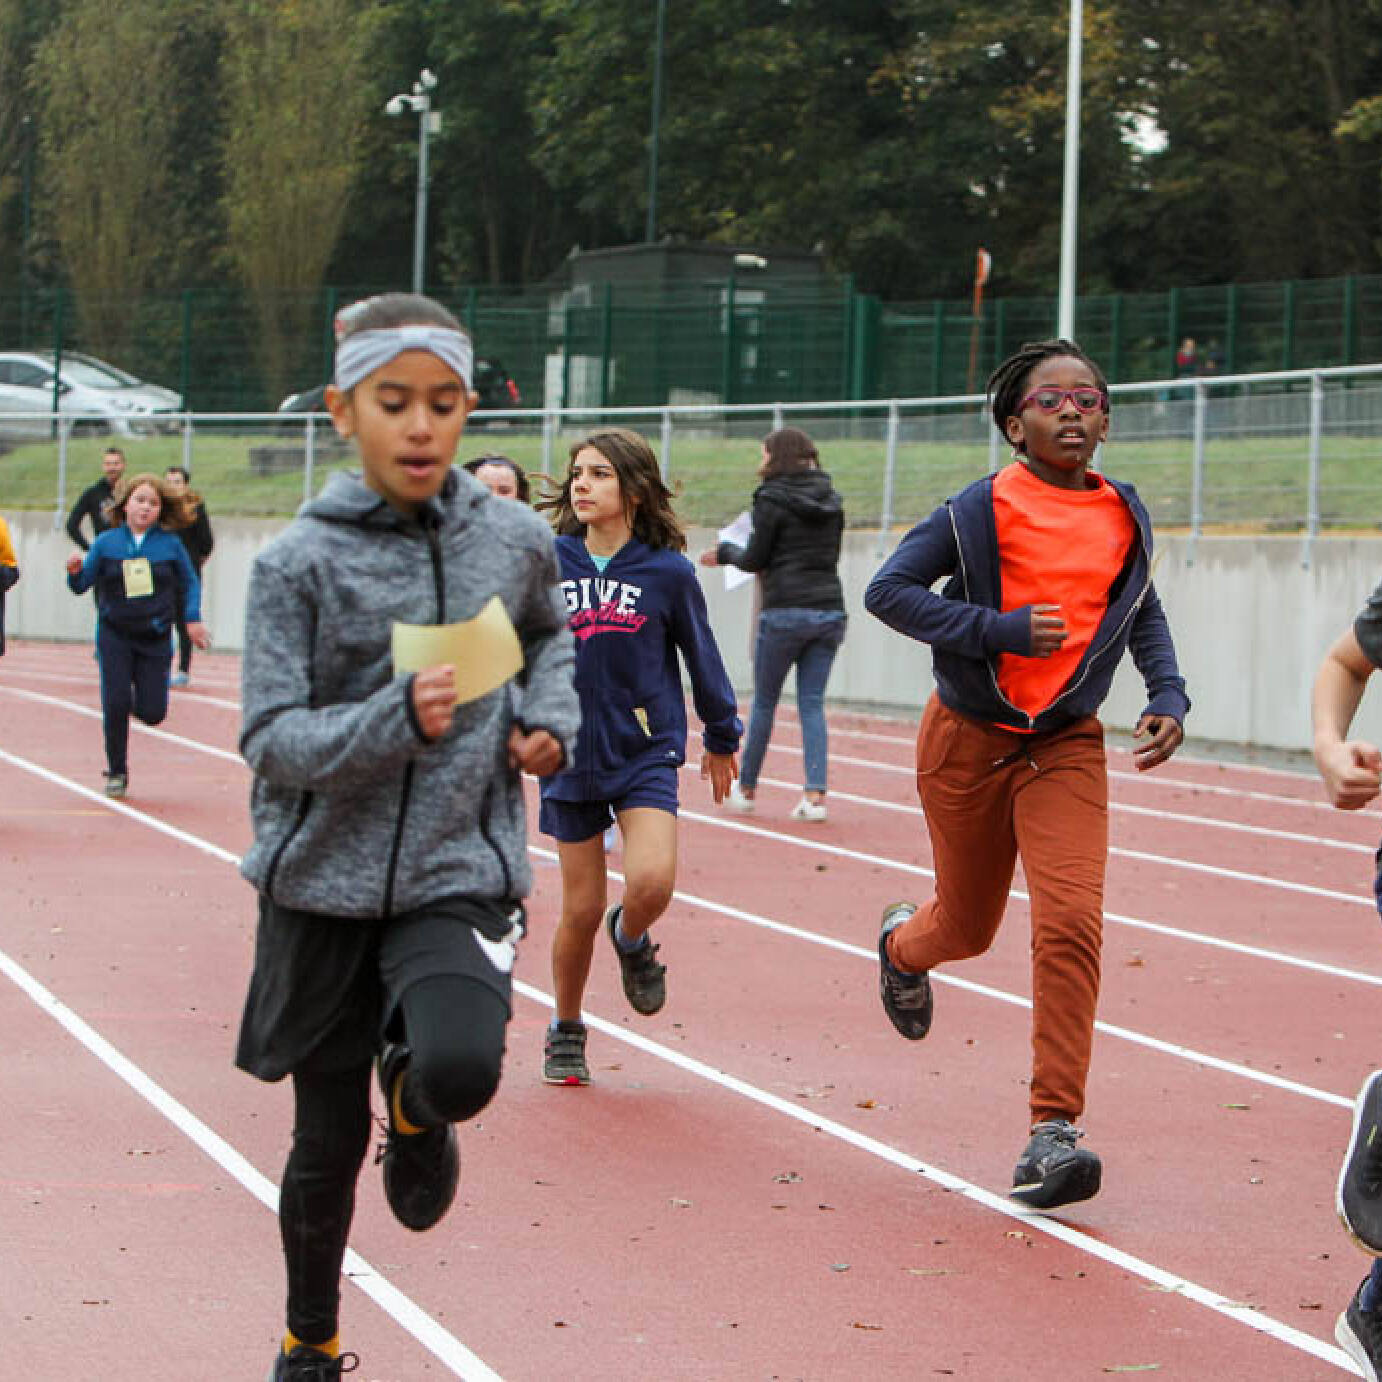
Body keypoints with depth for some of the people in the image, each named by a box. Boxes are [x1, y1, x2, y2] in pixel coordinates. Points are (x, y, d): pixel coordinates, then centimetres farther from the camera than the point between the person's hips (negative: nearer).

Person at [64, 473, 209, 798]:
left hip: (155, 637, 1)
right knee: (116, 705, -10)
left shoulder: (170, 545, -1)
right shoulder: (106, 543, -1)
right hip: (115, 636, 0)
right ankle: (117, 773, 8)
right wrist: (75, 571, -20)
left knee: (152, 713, -5)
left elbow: (190, 582, 12)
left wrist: (193, 618, 1)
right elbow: (82, 585, 1)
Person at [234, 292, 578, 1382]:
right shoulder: (300, 562, -8)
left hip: (461, 875, 1)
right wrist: (398, 719, -27)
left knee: (460, 1069, -28)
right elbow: (272, 741, -12)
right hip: (326, 884, -1)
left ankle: (416, 1113, 11)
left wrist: (549, 719, 4)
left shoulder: (514, 539, 0)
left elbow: (549, 633, 24)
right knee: (327, 1144, 10)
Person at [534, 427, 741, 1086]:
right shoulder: (547, 563, -3)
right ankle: (566, 1031, 28)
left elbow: (701, 655, 8)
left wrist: (721, 737, 18)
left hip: (646, 754, -1)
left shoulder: (667, 572, -6)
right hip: (569, 754, 1)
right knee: (582, 908, 4)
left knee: (652, 881, -22)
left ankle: (631, 937, 16)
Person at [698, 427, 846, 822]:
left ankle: (746, 788, 19)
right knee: (812, 703, 5)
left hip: (785, 611, -5)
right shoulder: (831, 500, 10)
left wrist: (726, 552, 14)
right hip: (830, 609, 5)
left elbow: (755, 559, -5)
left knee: (764, 701, 9)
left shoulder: (771, 499, -7)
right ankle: (815, 793, -6)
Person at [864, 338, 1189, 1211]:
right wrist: (999, 630, -21)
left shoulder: (1126, 516, 2)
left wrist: (1168, 698, 4)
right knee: (969, 927, 13)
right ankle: (904, 944, 53)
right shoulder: (984, 509, -11)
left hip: (1066, 746, 2)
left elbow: (1143, 612, 19)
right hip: (970, 739, -2)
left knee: (1072, 922, -18)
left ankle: (1054, 1131, -17)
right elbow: (887, 591, -13)